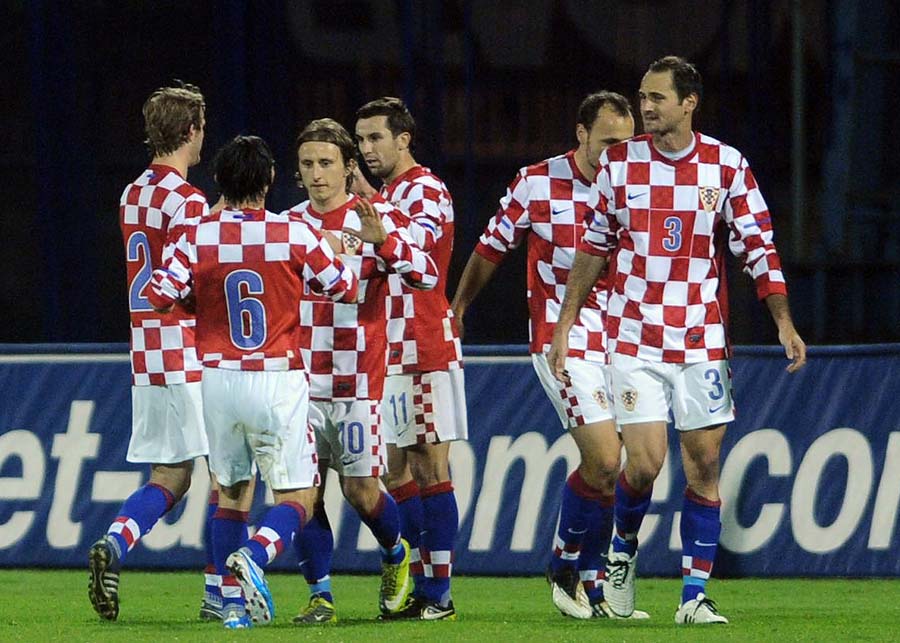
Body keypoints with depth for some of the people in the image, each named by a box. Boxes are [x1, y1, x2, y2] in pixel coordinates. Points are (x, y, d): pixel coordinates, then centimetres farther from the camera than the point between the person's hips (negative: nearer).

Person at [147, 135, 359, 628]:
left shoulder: (197, 237, -4)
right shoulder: (296, 235, -5)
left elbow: (159, 295, -8)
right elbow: (344, 289, 5)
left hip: (218, 380, 2)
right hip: (279, 380, -2)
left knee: (230, 493, 17)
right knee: (298, 496, 3)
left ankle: (232, 604, 11)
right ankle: (255, 555, -26)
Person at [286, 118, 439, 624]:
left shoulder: (377, 219, -1)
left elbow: (427, 277, -13)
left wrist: (383, 241, -27)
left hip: (358, 384, -3)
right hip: (301, 383, 3)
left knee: (362, 491, -5)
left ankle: (396, 554, 24)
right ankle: (321, 595, 5)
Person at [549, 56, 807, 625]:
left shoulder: (727, 166, -1)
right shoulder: (618, 163, 2)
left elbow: (759, 248, 2)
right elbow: (594, 248, 10)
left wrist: (784, 323, -7)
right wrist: (564, 326, 9)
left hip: (703, 338, 0)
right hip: (636, 338, 0)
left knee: (704, 464, -1)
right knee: (645, 461, -10)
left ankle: (695, 595, 5)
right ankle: (623, 549, 20)